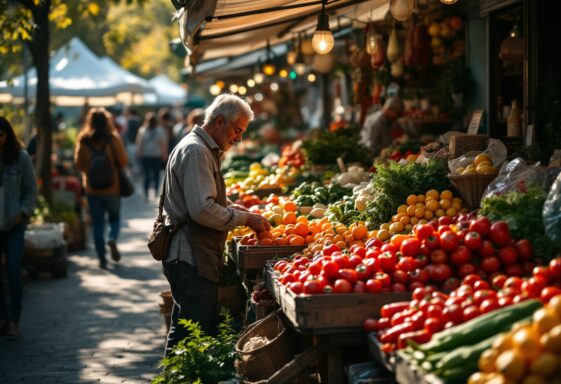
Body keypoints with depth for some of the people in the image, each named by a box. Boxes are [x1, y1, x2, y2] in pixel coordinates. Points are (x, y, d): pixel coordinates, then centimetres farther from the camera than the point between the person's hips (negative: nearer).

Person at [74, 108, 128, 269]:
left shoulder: (83, 140, -5)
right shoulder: (113, 139, -10)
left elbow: (78, 164, -1)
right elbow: (123, 162, -7)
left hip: (92, 189, 1)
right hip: (112, 187, -1)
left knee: (97, 222, 9)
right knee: (115, 217, 17)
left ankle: (102, 258, 5)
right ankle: (113, 238, -12)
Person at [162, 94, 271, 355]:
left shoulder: (206, 151, 20)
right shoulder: (195, 151, -14)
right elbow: (203, 210, -23)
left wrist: (237, 209, 13)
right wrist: (245, 219, -13)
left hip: (199, 257, 11)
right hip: (190, 258, -11)